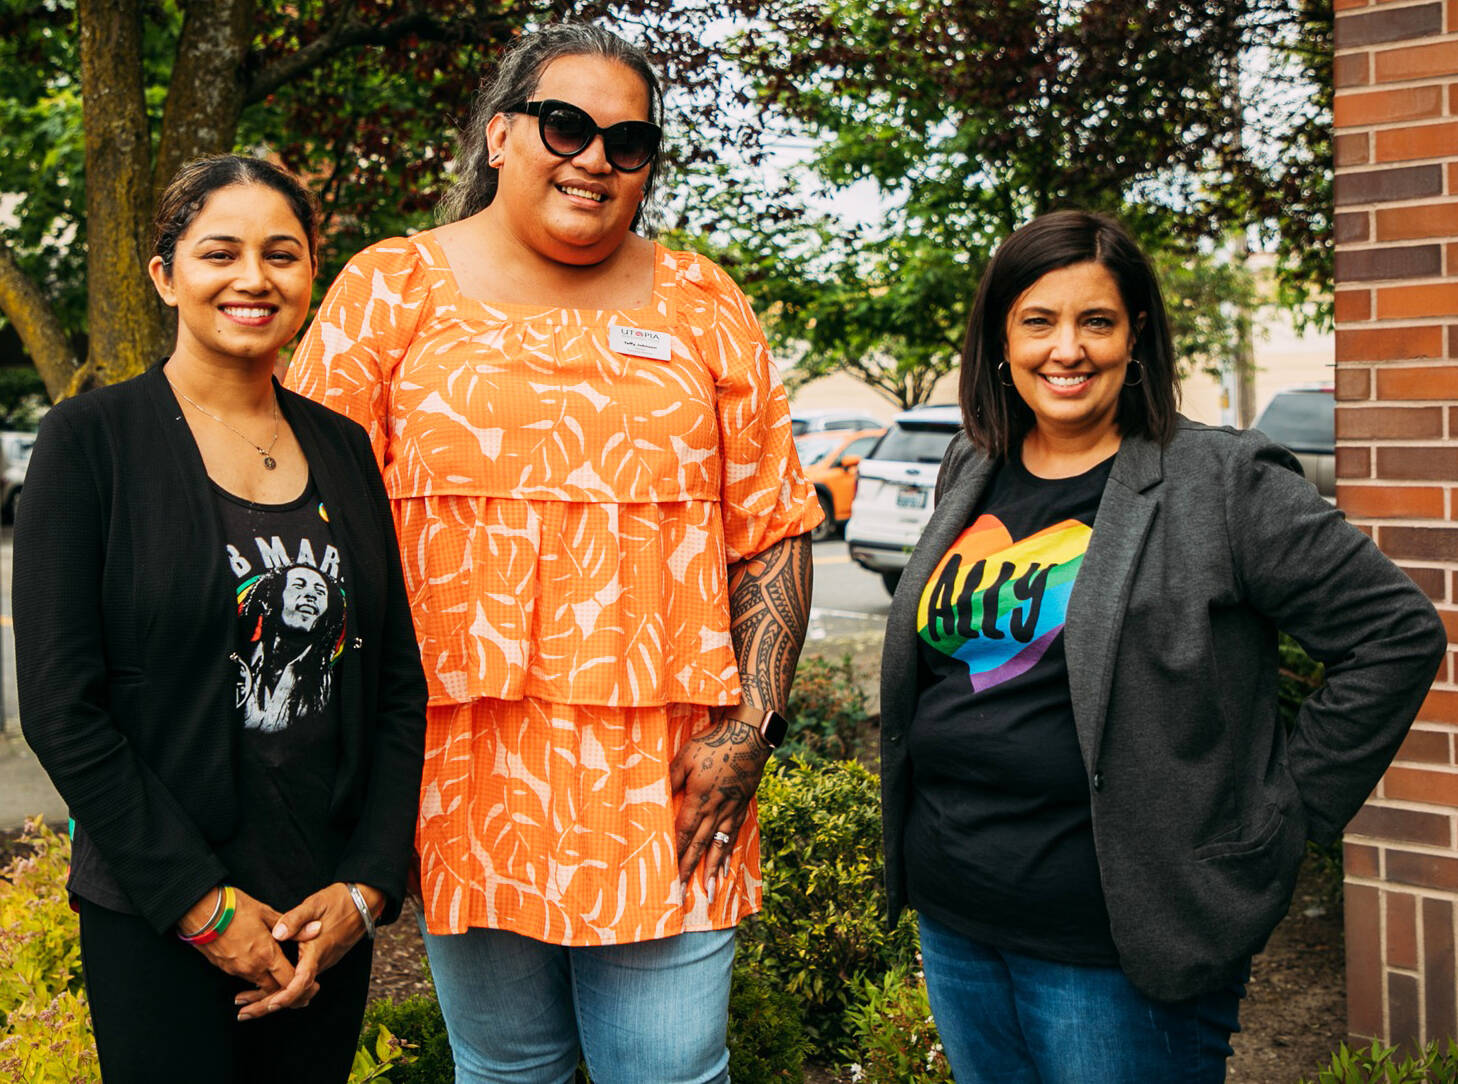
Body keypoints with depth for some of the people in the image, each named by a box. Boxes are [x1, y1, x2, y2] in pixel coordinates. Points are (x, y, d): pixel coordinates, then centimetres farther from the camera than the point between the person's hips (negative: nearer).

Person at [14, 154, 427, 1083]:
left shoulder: (344, 447, 6)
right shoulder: (92, 439, -6)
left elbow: (399, 684, 6)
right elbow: (59, 706, -10)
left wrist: (368, 884, -4)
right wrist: (204, 903, -12)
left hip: (330, 911, 4)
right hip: (154, 919, -4)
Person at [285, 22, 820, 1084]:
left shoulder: (705, 307, 9)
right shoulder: (391, 290, 3)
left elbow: (773, 531, 7)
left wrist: (751, 725, -3)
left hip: (663, 786, 1)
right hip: (466, 772, 0)